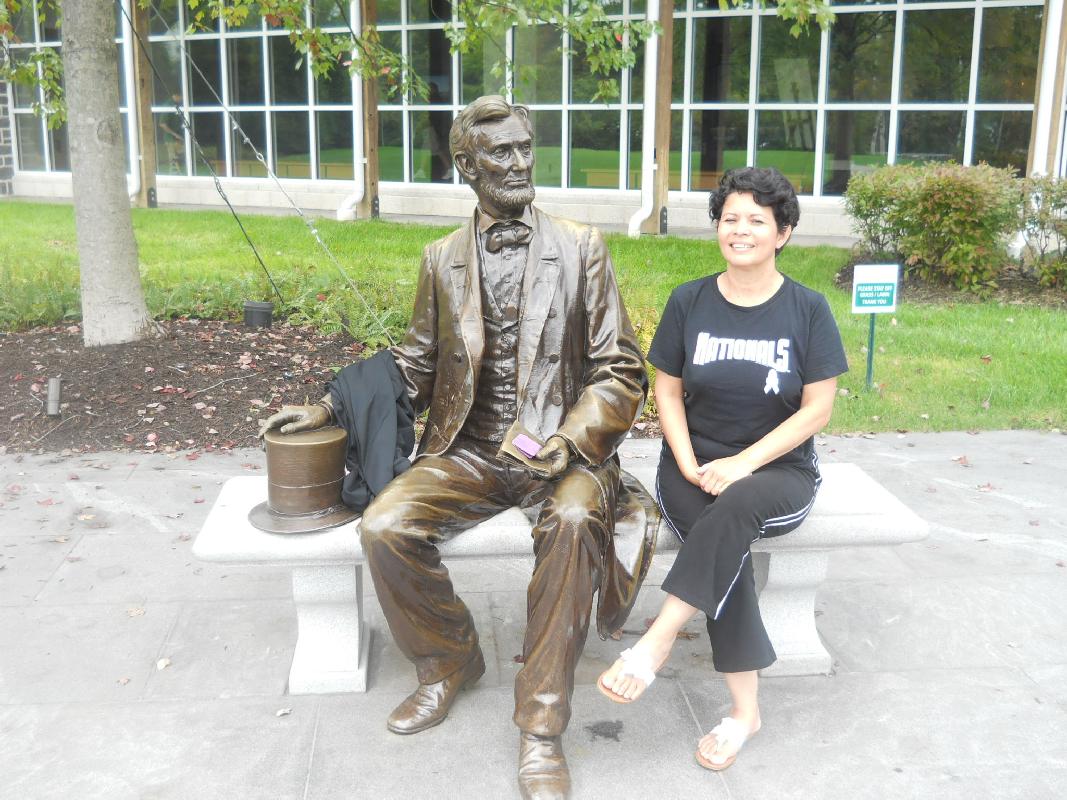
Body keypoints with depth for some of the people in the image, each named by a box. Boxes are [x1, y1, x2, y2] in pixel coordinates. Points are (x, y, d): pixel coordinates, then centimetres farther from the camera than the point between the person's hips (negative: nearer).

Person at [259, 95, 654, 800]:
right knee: (385, 527, -23)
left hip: (560, 449, -3)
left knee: (573, 519, -36)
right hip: (468, 451, 3)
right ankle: (449, 662, 6)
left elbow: (620, 371, -1)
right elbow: (416, 368, 19)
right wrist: (329, 408, 8)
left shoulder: (580, 247, 3)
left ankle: (542, 725, -22)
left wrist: (564, 443, -17)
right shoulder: (442, 259, 11)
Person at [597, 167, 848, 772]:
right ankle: (746, 707, -23)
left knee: (735, 507, -37)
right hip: (695, 463, 1)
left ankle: (658, 643, -32)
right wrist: (689, 465, -8)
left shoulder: (808, 309, -2)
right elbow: (668, 391, 8)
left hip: (779, 470, -1)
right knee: (726, 539, -30)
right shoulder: (690, 301, 3)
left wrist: (743, 463, -16)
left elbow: (817, 409, -5)